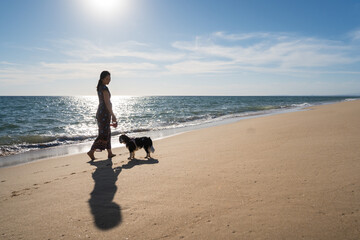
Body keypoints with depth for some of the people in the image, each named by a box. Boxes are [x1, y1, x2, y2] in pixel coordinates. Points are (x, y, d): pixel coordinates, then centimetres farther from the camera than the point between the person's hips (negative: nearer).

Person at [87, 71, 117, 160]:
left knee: (108, 133, 14)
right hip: (104, 113, -10)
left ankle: (109, 153, 20)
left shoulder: (99, 87, 15)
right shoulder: (104, 88, -15)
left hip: (100, 112, 10)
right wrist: (113, 115, -20)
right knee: (103, 134, -4)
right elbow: (107, 103, -20)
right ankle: (91, 151, -3)